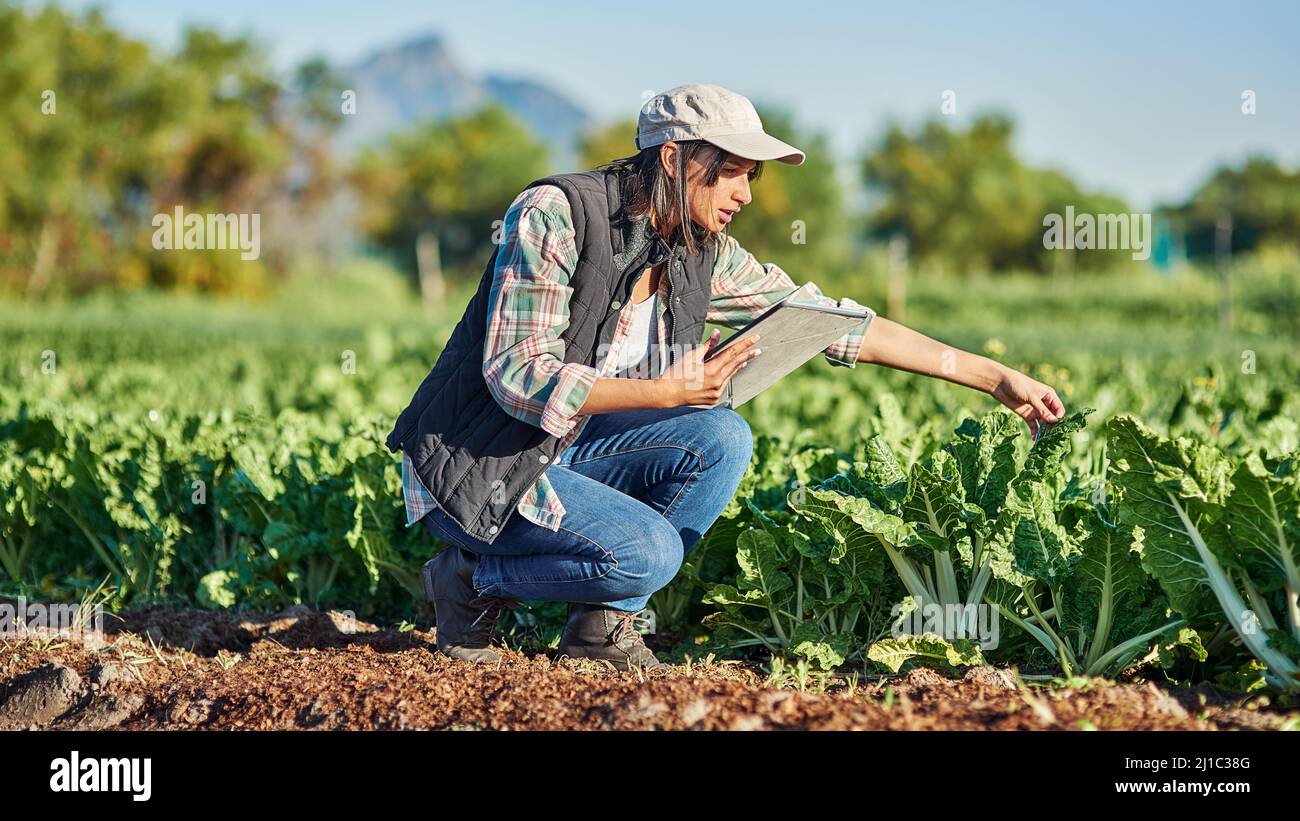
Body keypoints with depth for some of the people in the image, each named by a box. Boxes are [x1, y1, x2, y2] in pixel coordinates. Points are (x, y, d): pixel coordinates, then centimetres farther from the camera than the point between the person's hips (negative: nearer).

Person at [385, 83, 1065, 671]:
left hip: (567, 451, 7)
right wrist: (666, 392, -30)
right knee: (648, 552, -26)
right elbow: (518, 377, -25)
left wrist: (991, 376, 1)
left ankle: (602, 624, -2)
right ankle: (471, 578, -1)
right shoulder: (555, 214, -21)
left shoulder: (704, 256, -1)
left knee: (723, 439, -13)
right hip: (472, 464, -7)